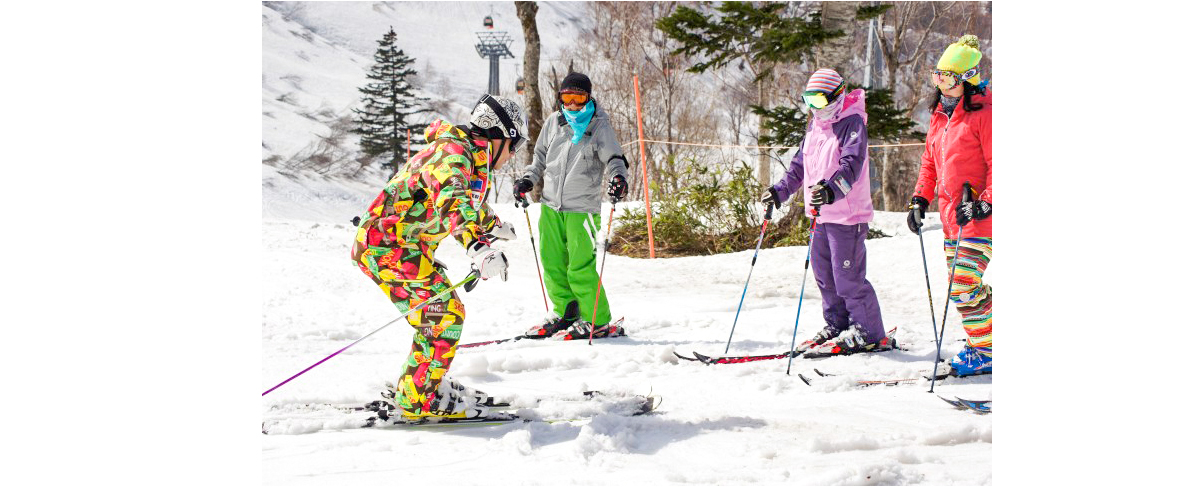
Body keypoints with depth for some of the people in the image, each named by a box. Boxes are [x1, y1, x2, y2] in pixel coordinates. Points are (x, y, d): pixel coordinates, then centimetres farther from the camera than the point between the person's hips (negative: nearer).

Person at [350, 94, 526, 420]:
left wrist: (493, 225, 54)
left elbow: (472, 200, 37)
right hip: (387, 246, -10)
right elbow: (451, 200, -42)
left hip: (406, 246, 10)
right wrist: (477, 245, -57)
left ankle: (417, 384, 28)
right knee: (445, 315, -12)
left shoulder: (471, 160, 13)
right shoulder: (454, 153, -19)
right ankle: (417, 400, -4)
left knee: (444, 309, 16)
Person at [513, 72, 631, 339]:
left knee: (580, 268, -10)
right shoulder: (554, 122, 11)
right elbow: (540, 155, 23)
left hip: (582, 209, -5)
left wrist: (618, 177, -29)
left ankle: (599, 321, 2)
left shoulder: (599, 127, -2)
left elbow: (614, 158, -8)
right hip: (551, 206, 5)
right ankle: (565, 313, 24)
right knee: (552, 264, 7)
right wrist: (528, 179, 10)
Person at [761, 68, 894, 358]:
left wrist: (832, 189, -41)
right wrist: (781, 190, 18)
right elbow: (800, 164, 26)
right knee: (824, 274, 13)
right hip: (821, 214, 9)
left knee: (847, 276, -8)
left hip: (847, 214, -9)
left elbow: (852, 164, -25)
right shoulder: (815, 125, 15)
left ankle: (871, 335, 3)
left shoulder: (852, 123, -11)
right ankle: (837, 327, 27)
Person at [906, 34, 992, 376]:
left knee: (964, 287, -12)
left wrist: (985, 203, -22)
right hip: (951, 214, 8)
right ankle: (983, 343, 24)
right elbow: (930, 161, 21)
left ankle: (985, 352, 1)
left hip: (980, 216, -8)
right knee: (962, 287, 11)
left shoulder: (983, 114, -12)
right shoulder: (939, 114, 14)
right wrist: (921, 199, 13)